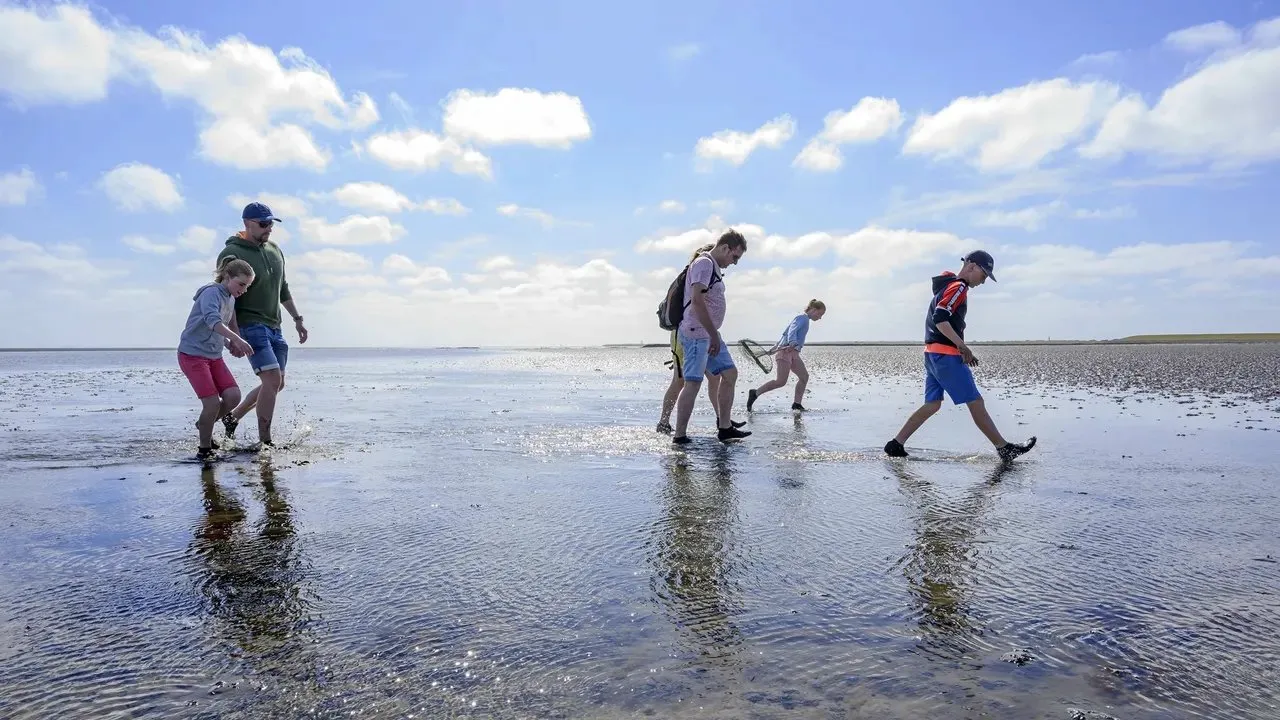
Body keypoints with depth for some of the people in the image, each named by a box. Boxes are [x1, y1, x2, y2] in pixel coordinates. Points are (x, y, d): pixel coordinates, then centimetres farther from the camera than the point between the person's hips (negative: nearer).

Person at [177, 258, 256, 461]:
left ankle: (204, 425, 19)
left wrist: (230, 344, 3)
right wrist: (236, 338, -49)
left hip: (214, 356, 8)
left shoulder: (231, 299, 11)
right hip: (192, 354, -8)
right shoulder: (211, 292, -16)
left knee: (233, 396, -7)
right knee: (212, 403, -13)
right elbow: (212, 321, -36)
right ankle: (204, 449, 6)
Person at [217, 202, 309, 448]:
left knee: (276, 383, 12)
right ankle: (264, 441, -11)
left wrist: (297, 319, 19)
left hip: (274, 327, 8)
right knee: (272, 379, -18)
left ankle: (233, 417, 31)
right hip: (250, 325, -8)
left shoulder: (275, 250, 11)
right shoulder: (231, 254, -11)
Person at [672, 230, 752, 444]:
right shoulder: (704, 264, -12)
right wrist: (713, 335, -21)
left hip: (709, 335, 10)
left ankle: (725, 428, 12)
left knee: (729, 374, 9)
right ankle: (680, 436, -4)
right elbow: (697, 301, -22)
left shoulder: (714, 268, 19)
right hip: (697, 333, -10)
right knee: (693, 383, -9)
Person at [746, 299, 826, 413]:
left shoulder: (804, 319, 23)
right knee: (781, 381, -15)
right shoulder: (803, 318, -7)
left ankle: (797, 404, 6)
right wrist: (792, 343, -42)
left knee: (804, 376, 4)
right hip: (786, 350, -11)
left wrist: (775, 347, 29)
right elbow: (792, 330, -24)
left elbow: (786, 333, 26)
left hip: (793, 352, 11)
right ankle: (755, 393, -6)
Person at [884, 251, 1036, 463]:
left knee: (932, 404, 11)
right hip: (946, 355, -10)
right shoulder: (958, 287, -10)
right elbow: (940, 319, -22)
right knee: (976, 403, -3)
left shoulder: (946, 286, 21)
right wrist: (962, 346, -18)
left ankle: (896, 445, 9)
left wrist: (961, 349, 17)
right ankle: (1004, 449, 4)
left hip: (933, 353, 10)